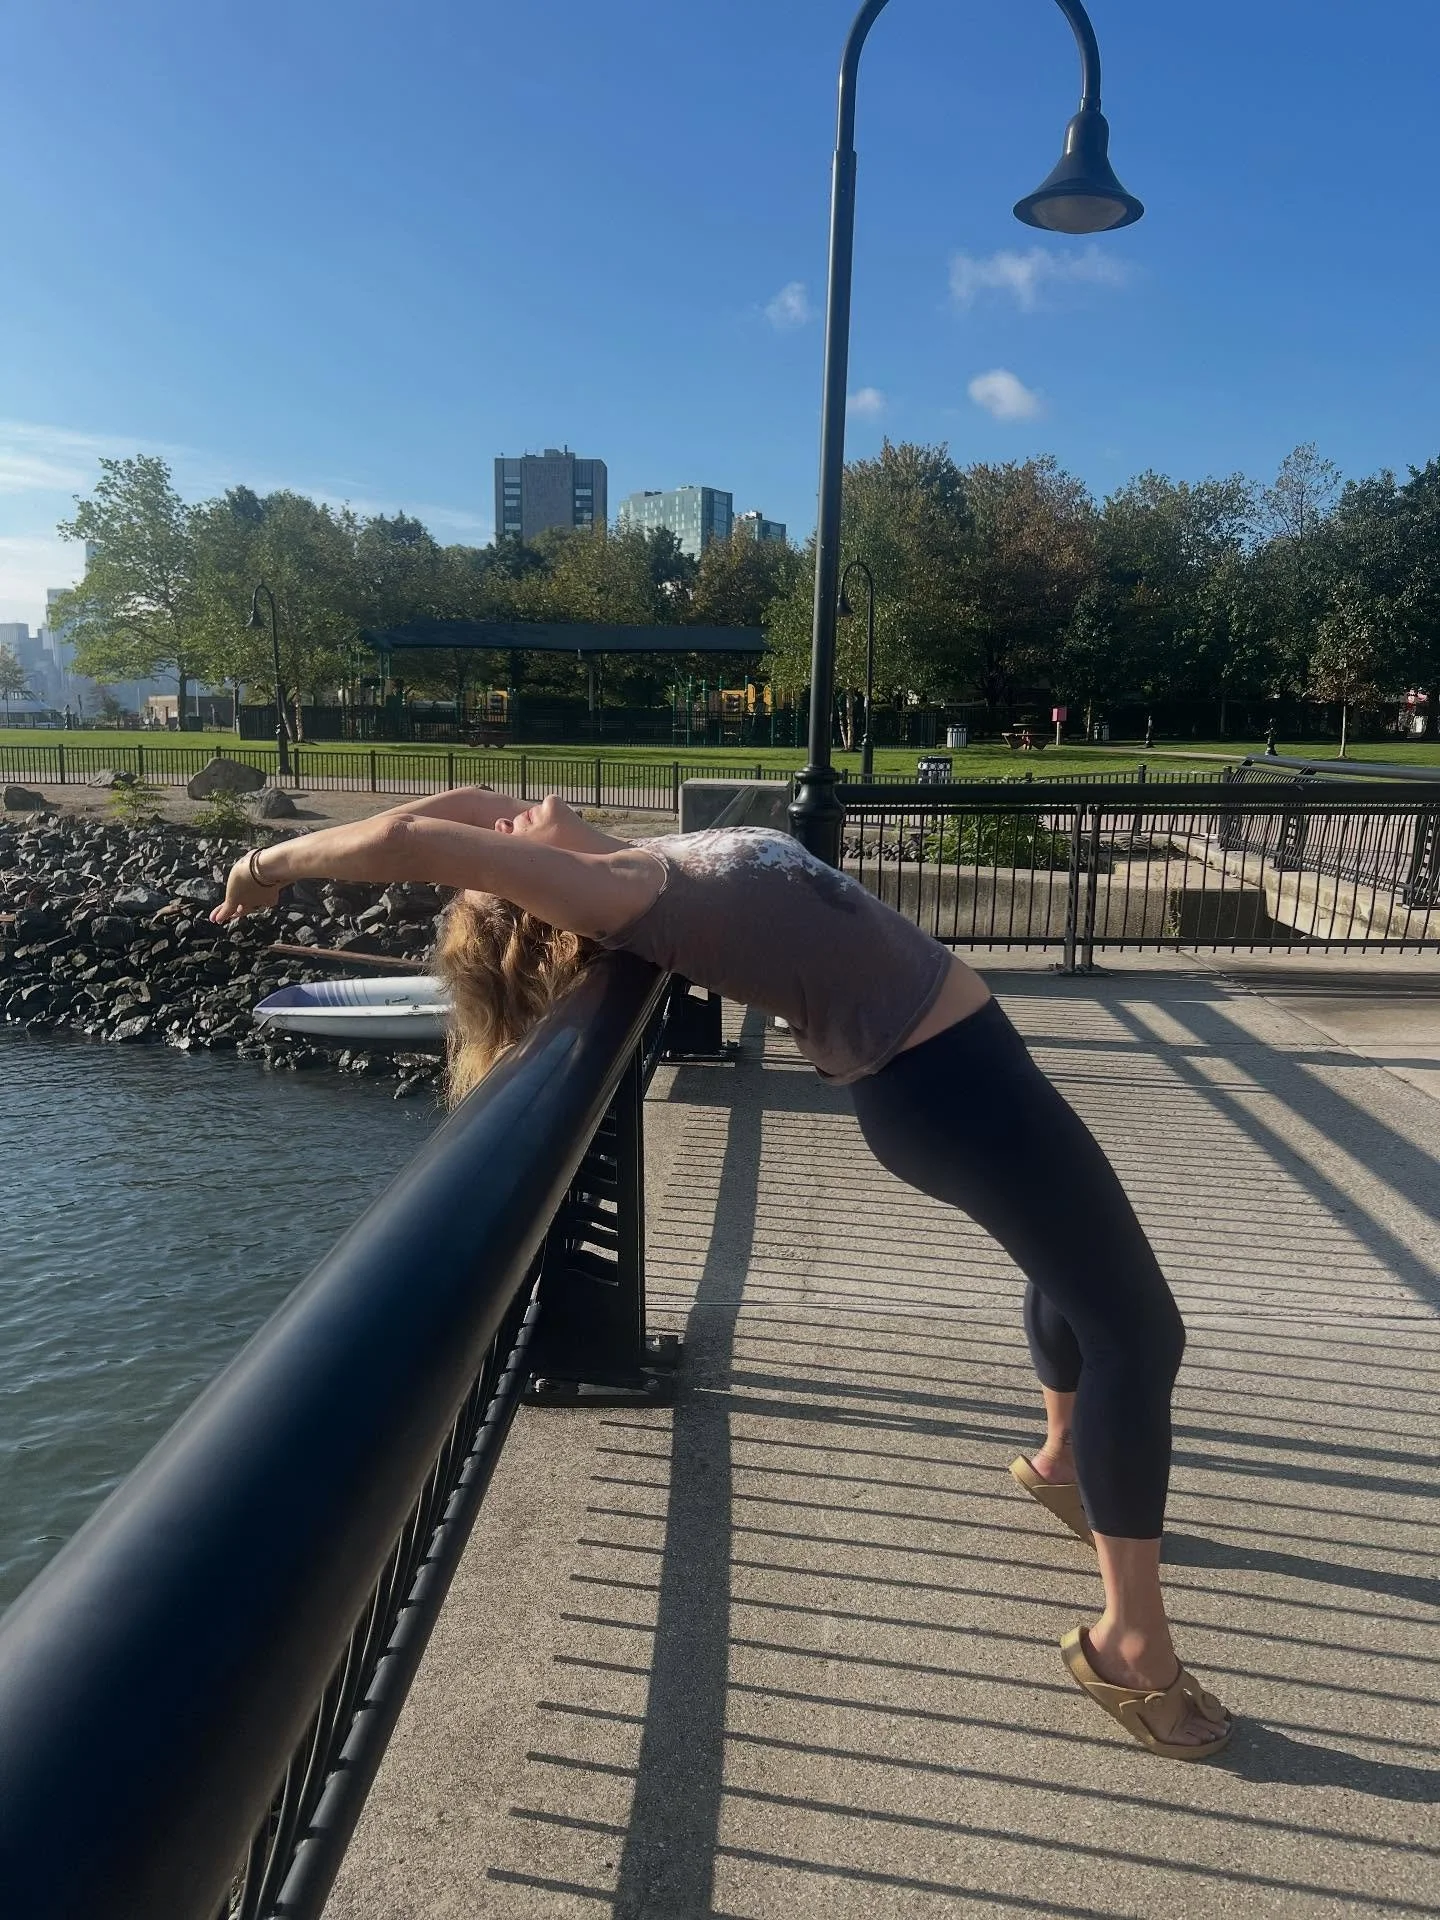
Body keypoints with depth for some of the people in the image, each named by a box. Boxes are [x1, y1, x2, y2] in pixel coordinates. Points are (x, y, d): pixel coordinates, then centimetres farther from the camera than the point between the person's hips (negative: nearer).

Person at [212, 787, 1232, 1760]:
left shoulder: (631, 869, 5)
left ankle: (1063, 1462, 51)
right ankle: (1131, 1641, 11)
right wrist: (276, 862, -12)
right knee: (1136, 1327, -2)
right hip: (943, 1077, -9)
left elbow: (475, 801, 15)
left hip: (954, 1055, 9)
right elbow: (412, 837, -26)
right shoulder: (610, 889, -20)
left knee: (1078, 1264, 28)